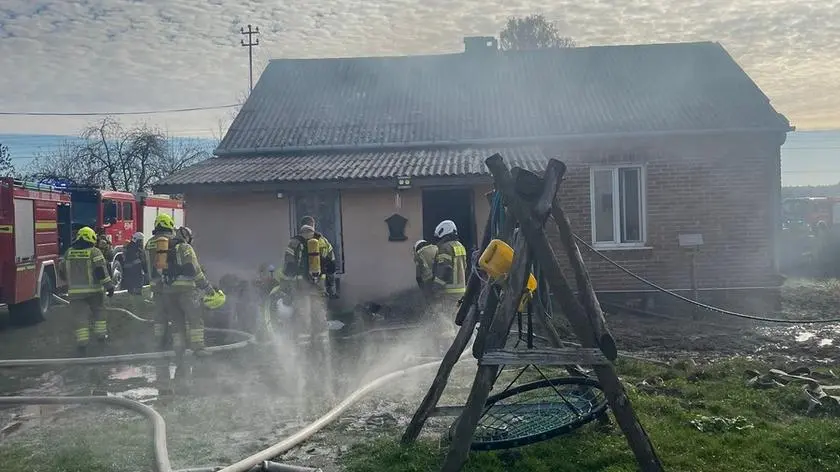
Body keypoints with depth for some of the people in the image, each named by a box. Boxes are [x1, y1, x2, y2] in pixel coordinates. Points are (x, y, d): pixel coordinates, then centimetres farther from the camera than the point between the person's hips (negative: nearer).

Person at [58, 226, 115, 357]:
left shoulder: (69, 252, 7)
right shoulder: (94, 252, -7)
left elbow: (62, 271, 14)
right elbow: (100, 270, -16)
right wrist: (109, 285, -14)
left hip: (75, 291, 3)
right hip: (93, 290, -2)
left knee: (80, 316, 4)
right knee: (98, 311, 19)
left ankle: (82, 344, -3)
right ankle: (101, 335, 26)